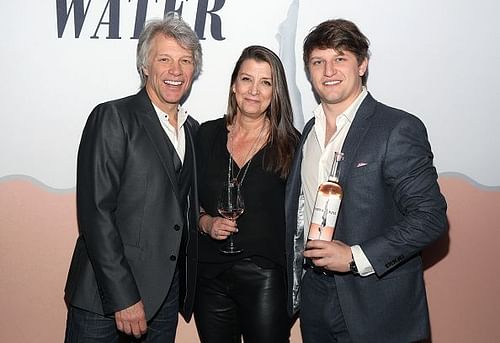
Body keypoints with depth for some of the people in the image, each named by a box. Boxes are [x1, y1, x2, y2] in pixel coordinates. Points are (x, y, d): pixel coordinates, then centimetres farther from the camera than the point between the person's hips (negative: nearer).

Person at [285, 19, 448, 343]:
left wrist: (356, 256, -20)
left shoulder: (399, 128, -13)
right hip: (314, 297, 6)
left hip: (375, 309, -6)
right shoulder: (310, 132, 8)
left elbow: (431, 217, -16)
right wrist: (293, 286, 10)